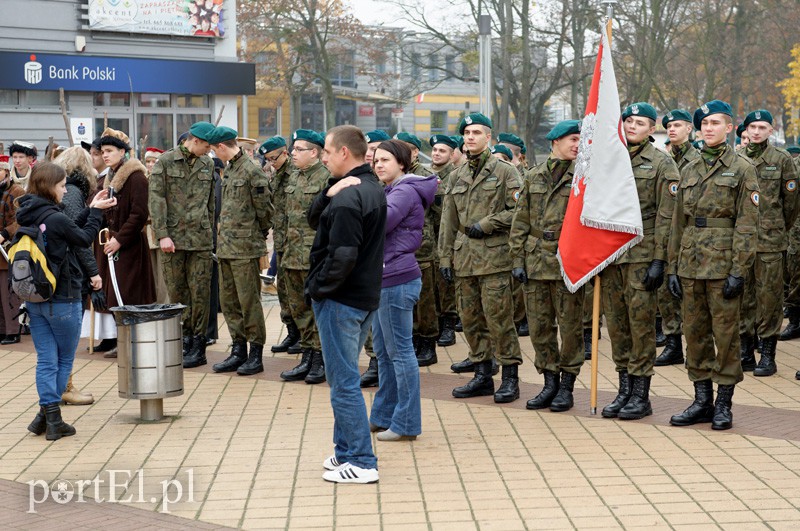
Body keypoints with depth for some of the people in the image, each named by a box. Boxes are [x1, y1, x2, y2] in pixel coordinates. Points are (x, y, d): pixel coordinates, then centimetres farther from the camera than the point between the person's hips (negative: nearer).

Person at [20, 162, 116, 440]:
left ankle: (48, 415, 6)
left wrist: (90, 210, 12)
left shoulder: (26, 217, 4)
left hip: (34, 300, 6)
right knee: (65, 360, 8)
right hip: (62, 300, -6)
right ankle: (51, 417, 7)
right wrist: (96, 211, 8)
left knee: (46, 360, 9)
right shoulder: (56, 218, -19)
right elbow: (85, 239, -3)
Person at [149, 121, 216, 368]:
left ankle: (198, 346, 5)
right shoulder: (166, 161, 0)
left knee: (199, 292, -1)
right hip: (173, 237, -2)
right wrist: (162, 234, -11)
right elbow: (156, 199, -5)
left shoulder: (207, 164, 11)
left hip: (201, 238, 2)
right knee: (176, 292, 5)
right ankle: (186, 339, 16)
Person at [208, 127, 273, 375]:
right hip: (226, 245, 9)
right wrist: (223, 236, 15)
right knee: (229, 301, 12)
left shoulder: (252, 171, -13)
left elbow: (264, 208, -11)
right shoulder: (230, 170, 14)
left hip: (245, 247, -9)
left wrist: (260, 234, 2)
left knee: (249, 301, -3)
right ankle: (238, 351, 20)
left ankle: (256, 355, 5)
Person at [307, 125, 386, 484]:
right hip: (366, 296, 10)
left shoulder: (347, 198, -20)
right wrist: (330, 192, -7)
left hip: (341, 300, -10)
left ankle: (361, 463, 3)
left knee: (344, 381, -2)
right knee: (344, 377, 20)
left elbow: (342, 256, -26)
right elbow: (314, 219, 10)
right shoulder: (372, 189, 11)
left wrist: (318, 288, -13)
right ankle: (346, 450, 29)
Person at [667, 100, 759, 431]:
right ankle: (702, 401, 17)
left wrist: (739, 271, -14)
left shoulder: (742, 169, -2)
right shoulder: (689, 170, 14)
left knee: (725, 333, 0)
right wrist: (673, 267, 9)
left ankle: (724, 404, 9)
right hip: (690, 264, 5)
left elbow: (747, 224, -7)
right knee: (695, 333, 8)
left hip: (723, 264, -5)